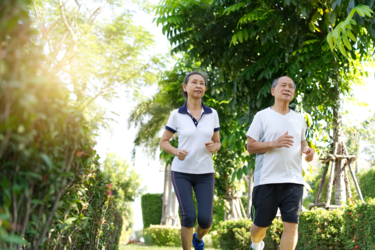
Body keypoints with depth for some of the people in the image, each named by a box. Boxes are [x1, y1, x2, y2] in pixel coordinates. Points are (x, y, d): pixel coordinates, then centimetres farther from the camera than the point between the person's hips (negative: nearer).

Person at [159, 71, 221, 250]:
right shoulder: (176, 114, -4)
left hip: (205, 174, 2)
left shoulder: (212, 114, 1)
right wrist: (176, 152, -18)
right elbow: (163, 142, 4)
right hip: (181, 172, -2)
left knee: (205, 220, -7)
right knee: (188, 217, -17)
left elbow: (217, 142, 10)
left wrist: (214, 147, -15)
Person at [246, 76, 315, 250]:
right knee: (261, 224, 9)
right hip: (266, 180, -3)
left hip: (293, 180, 3)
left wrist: (307, 150, 4)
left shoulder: (299, 119, 13)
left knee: (292, 225, -7)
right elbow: (250, 146, -3)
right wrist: (274, 144, -19)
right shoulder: (262, 116, -1)